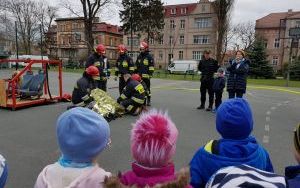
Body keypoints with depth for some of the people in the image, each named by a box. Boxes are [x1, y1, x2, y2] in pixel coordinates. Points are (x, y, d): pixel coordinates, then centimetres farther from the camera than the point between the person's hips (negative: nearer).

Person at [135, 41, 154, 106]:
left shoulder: (149, 57, -4)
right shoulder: (139, 56, 15)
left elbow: (151, 67, -8)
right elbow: (136, 66, 21)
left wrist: (150, 75, -14)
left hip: (146, 76, -5)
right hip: (139, 76, 6)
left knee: (147, 88, 2)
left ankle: (148, 101, 12)